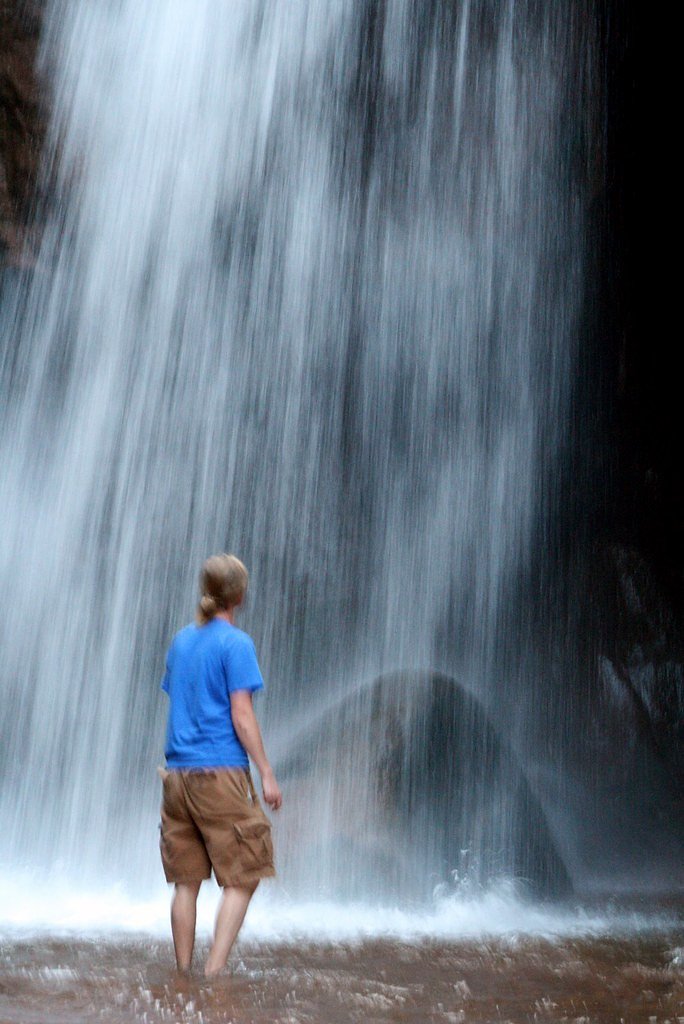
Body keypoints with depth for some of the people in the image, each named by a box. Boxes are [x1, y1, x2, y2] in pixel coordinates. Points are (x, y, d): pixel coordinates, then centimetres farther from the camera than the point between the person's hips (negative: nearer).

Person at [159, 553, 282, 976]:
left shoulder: (181, 640, 13)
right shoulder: (235, 643, -8)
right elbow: (242, 717, -12)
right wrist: (267, 774, -7)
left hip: (178, 774, 7)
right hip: (221, 774, -6)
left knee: (186, 881, 11)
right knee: (242, 878, 3)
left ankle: (183, 972, 15)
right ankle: (216, 969, -4)